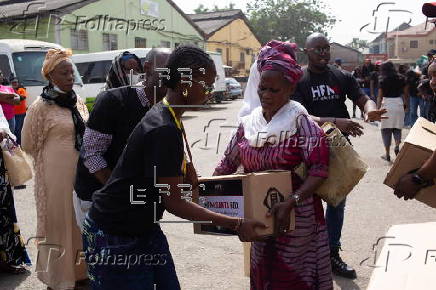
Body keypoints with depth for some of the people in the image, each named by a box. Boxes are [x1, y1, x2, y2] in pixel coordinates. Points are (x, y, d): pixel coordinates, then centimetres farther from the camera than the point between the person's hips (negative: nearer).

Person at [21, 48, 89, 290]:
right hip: (56, 173, -6)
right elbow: (28, 144, -5)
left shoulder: (77, 100, 7)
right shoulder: (40, 107, -12)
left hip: (82, 170, 6)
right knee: (58, 221, 5)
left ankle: (79, 269, 32)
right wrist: (57, 158, 3)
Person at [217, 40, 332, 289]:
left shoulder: (300, 121, -12)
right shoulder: (248, 123, 3)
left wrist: (291, 201, -29)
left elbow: (320, 169, -19)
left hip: (296, 219, -4)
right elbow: (227, 164, 12)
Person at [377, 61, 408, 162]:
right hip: (399, 104, 3)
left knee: (386, 130, 6)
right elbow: (405, 94, 8)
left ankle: (387, 155, 8)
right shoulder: (401, 78, 5)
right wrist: (406, 105, 20)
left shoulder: (382, 81, -4)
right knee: (397, 128, 18)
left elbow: (380, 97, -6)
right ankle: (397, 146, -4)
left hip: (387, 105, -3)